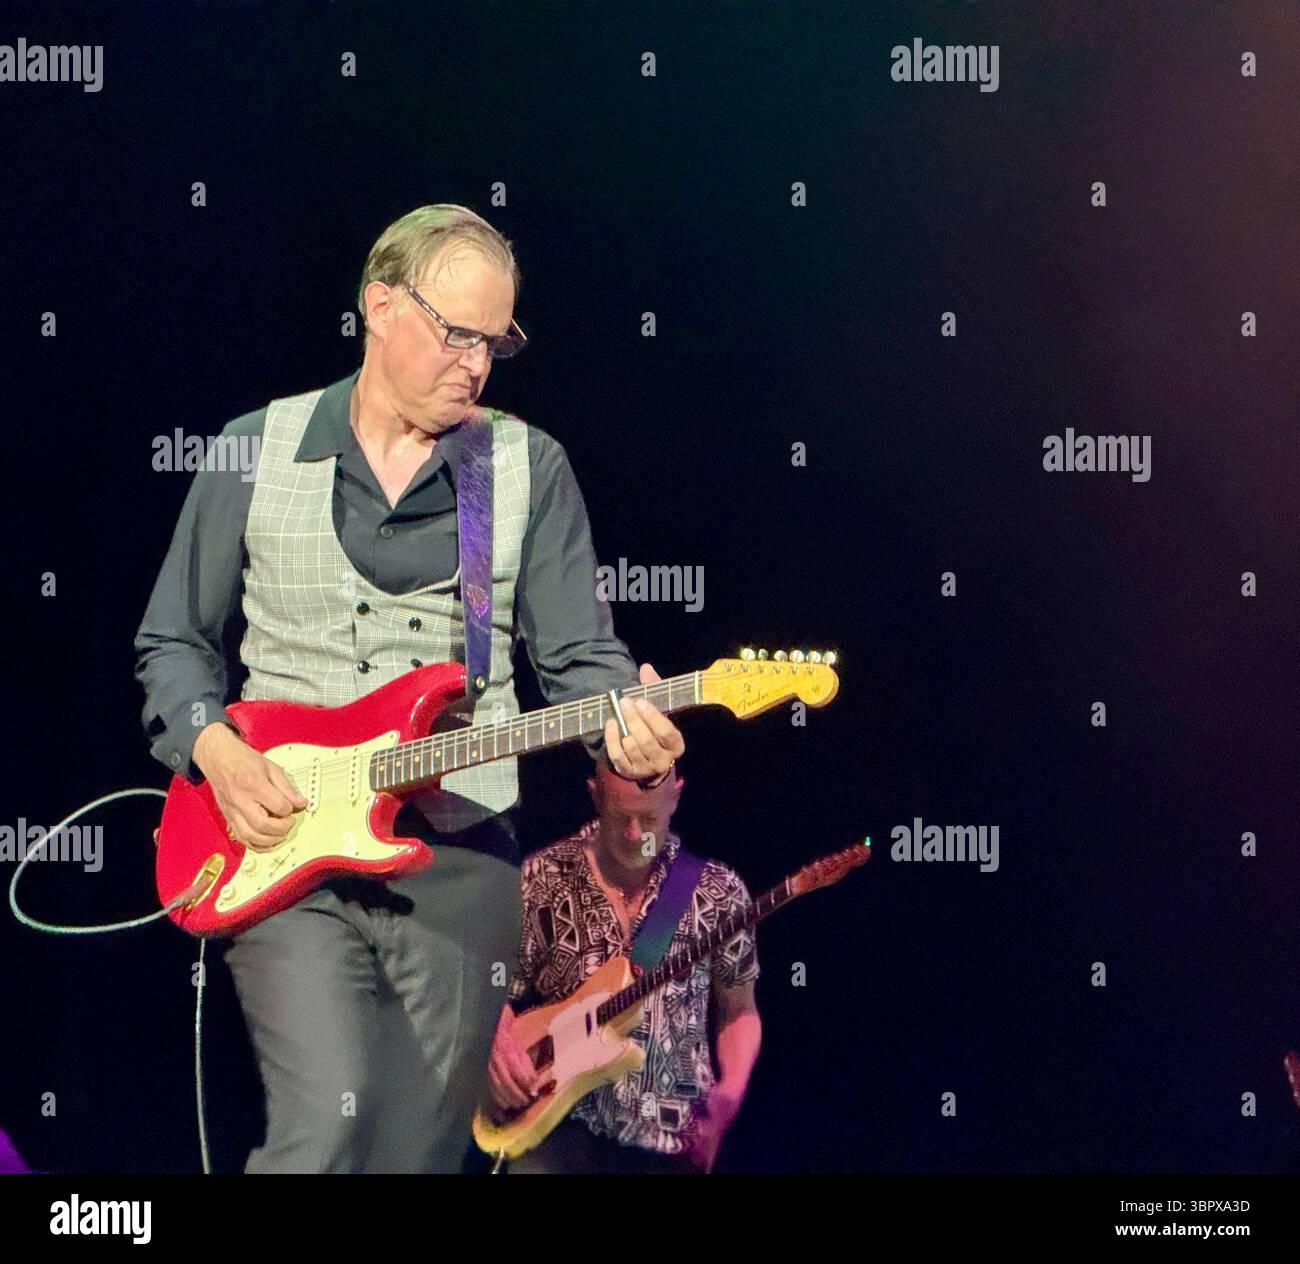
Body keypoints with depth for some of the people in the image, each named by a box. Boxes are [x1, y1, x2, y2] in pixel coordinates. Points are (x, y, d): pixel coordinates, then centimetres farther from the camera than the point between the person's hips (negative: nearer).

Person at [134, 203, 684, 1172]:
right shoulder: (257, 449, 7)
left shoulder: (530, 466, 7)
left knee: (419, 1149, 8)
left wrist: (624, 727, -17)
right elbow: (173, 642, 12)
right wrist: (216, 751, -7)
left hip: (461, 854, 2)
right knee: (325, 1130, -20)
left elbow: (581, 654, 5)